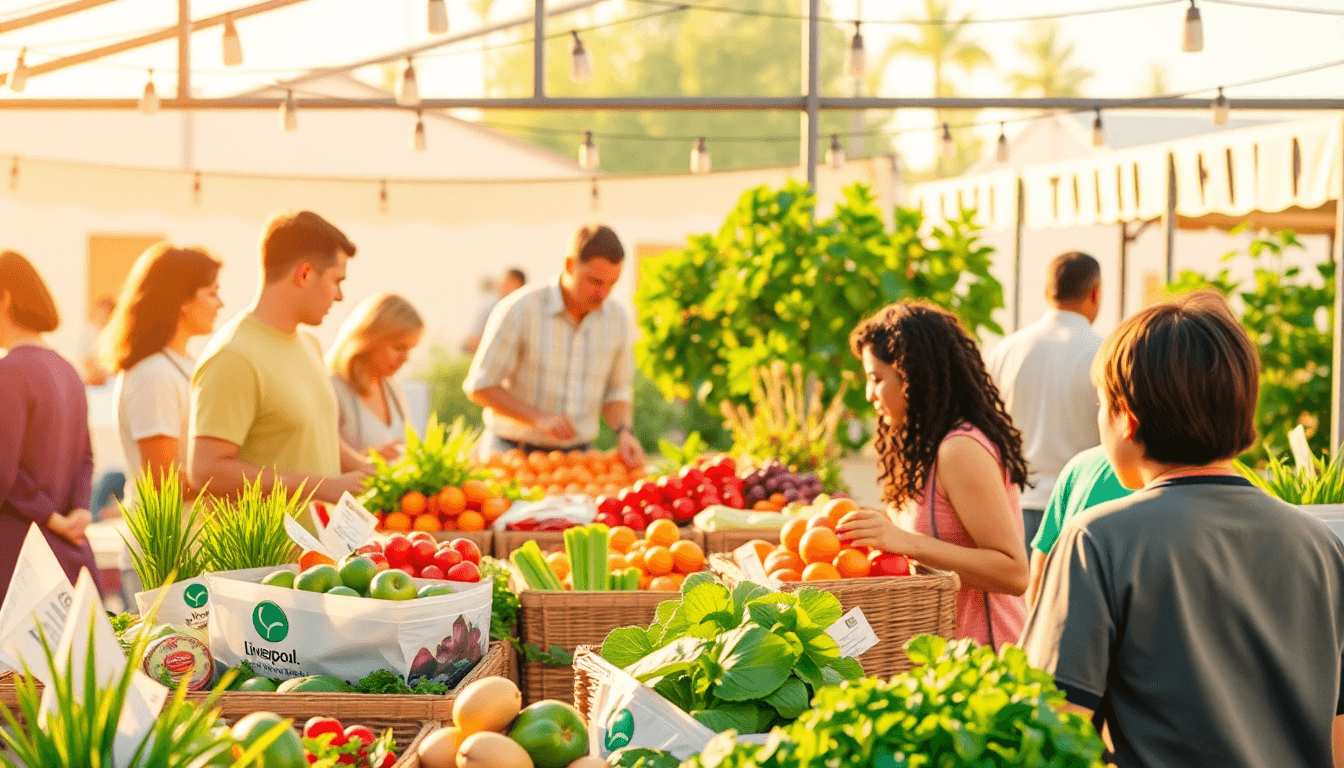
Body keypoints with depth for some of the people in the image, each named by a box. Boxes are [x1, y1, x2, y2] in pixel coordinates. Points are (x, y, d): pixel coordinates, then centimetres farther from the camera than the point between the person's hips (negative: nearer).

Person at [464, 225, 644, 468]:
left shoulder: (617, 319, 3)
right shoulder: (519, 311, -11)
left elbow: (616, 392, 13)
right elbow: (479, 387, -7)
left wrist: (624, 432, -8)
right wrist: (540, 418, -19)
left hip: (576, 456, 4)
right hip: (512, 453, -4)